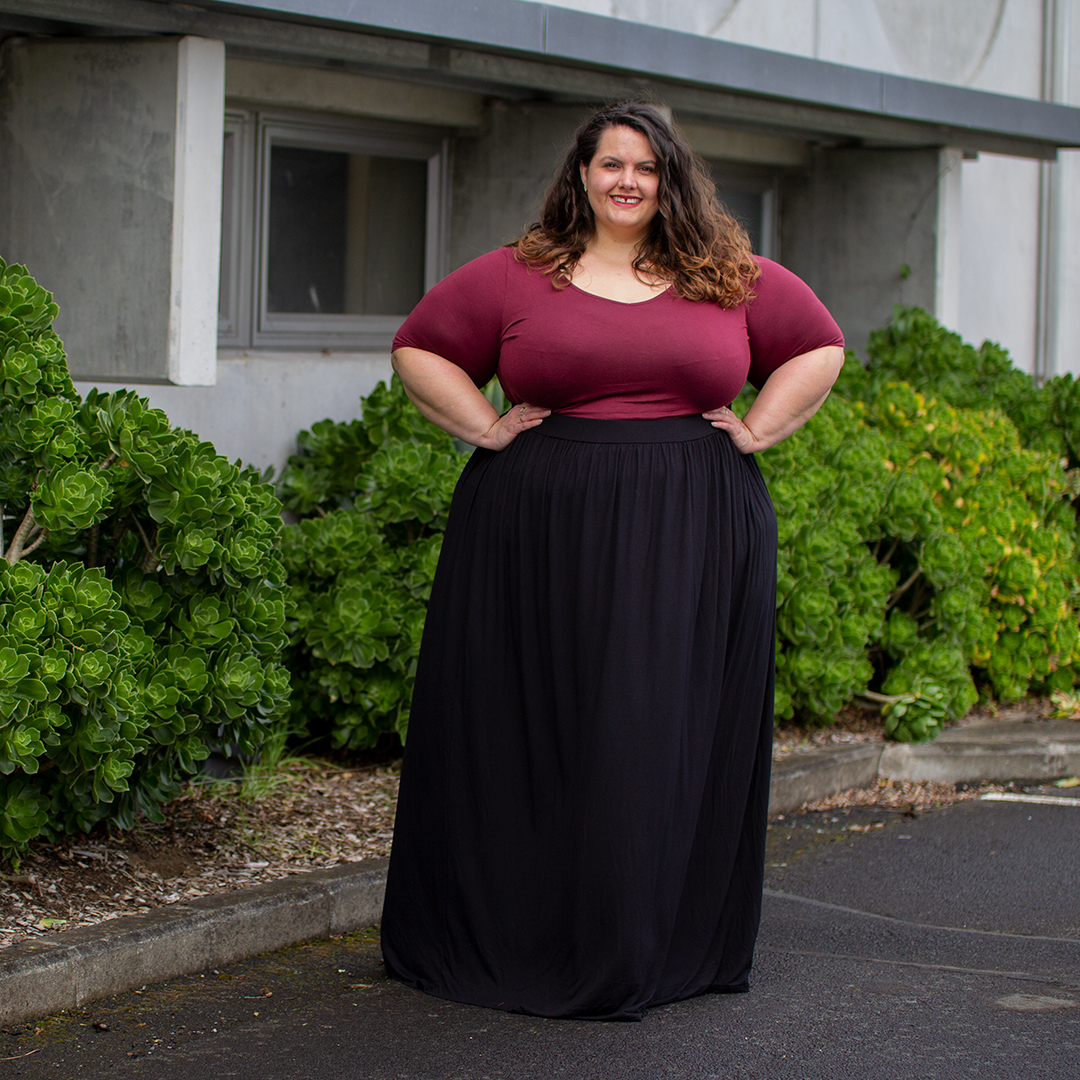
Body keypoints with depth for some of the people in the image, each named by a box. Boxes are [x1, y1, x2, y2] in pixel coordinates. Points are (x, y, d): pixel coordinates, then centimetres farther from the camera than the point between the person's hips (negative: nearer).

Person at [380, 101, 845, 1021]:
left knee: (674, 730, 2)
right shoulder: (515, 276, 5)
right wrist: (489, 430, 1)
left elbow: (819, 348, 17)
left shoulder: (734, 279, 8)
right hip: (542, 531, -1)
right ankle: (515, 937, 10)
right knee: (539, 729, 1)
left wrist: (754, 433, 6)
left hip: (694, 538, 1)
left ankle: (665, 948, 11)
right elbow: (421, 348, 11)